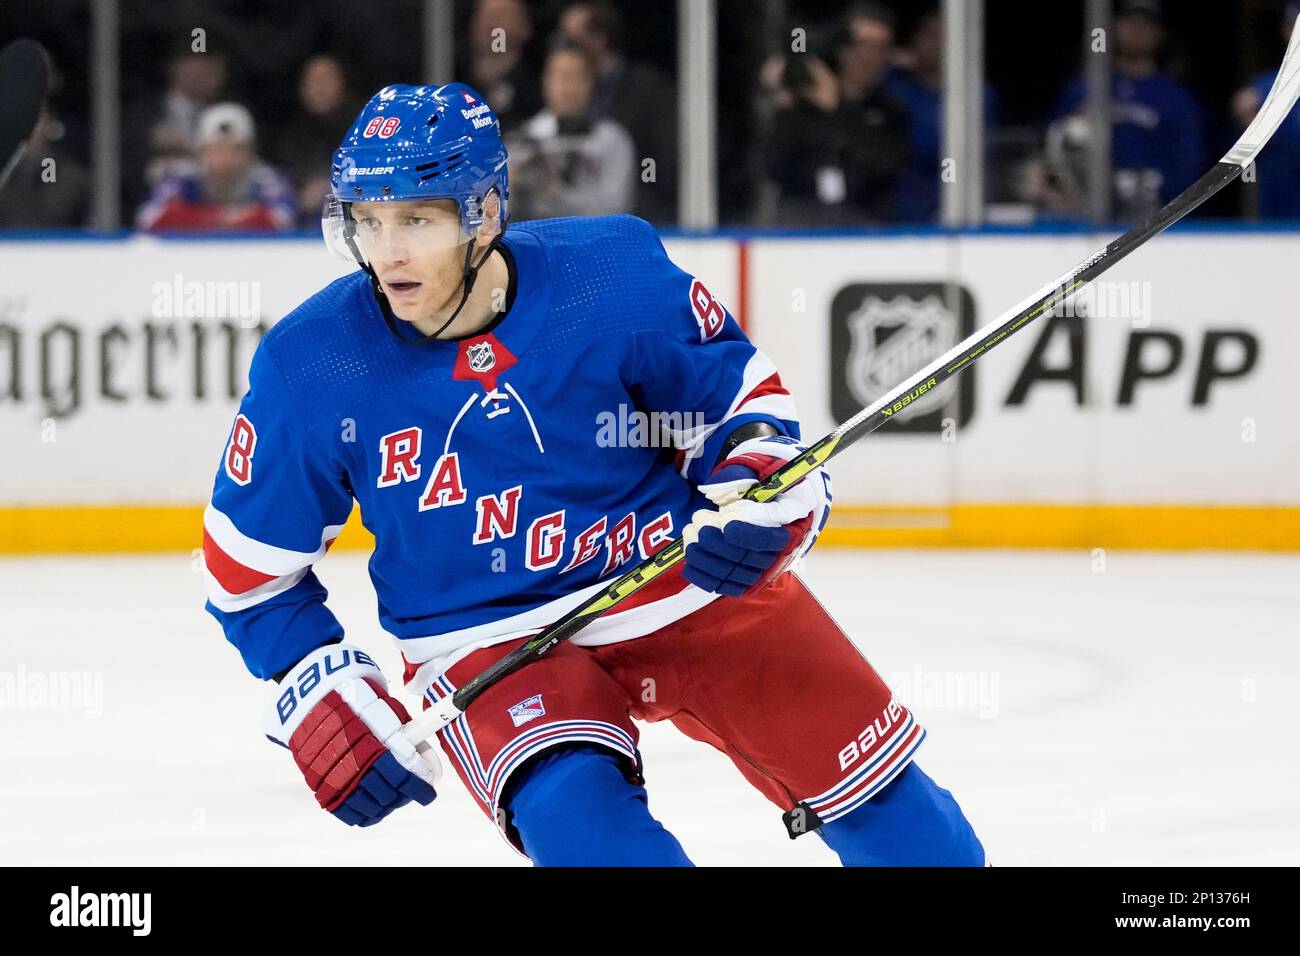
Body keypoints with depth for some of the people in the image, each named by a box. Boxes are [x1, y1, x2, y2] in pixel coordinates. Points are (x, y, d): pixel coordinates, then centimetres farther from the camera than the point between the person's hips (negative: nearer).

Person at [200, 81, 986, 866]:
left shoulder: (616, 279, -17)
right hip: (489, 639, -1)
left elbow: (741, 384, 0)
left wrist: (760, 480, -19)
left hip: (689, 580, 1)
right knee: (573, 813, -30)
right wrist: (318, 694, -7)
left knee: (881, 800, 3)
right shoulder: (310, 369, -14)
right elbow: (251, 564, 0)